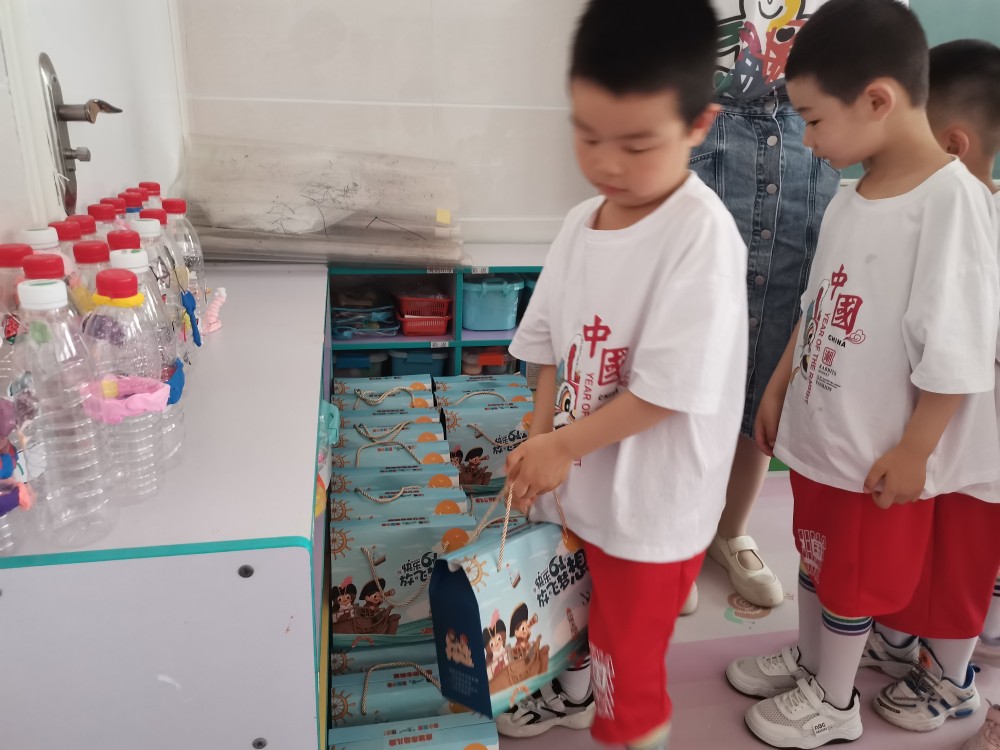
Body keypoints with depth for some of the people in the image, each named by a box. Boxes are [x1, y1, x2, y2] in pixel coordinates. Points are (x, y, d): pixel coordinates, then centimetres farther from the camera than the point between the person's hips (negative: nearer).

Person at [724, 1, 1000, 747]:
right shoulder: (848, 200, 1)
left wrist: (915, 451, -17)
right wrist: (779, 387, 14)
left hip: (882, 450, -7)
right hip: (820, 429, 7)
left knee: (858, 576, 13)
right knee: (818, 557, 24)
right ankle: (808, 661, 47)